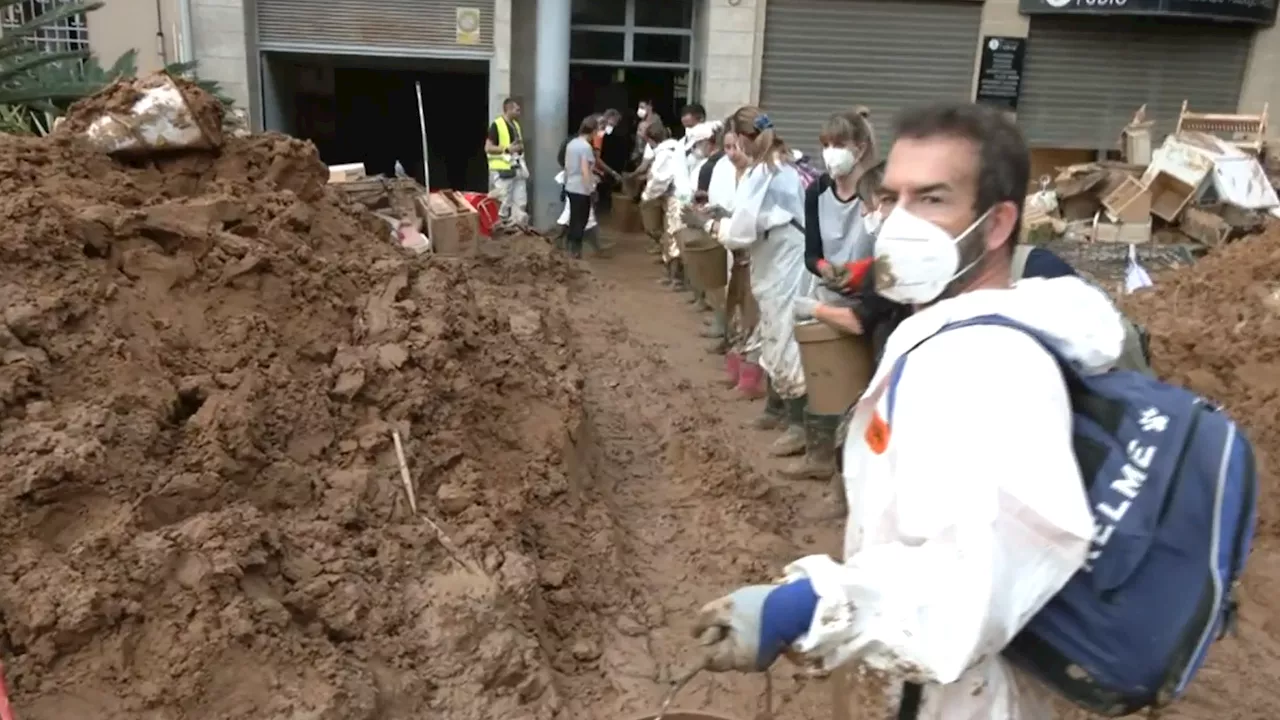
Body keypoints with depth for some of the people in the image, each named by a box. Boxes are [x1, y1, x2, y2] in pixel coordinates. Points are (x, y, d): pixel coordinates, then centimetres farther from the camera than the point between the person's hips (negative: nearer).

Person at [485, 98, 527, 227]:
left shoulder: (516, 125, 15)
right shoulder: (496, 125, -9)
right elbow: (488, 148, -13)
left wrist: (520, 147, 4)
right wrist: (507, 149, -20)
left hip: (517, 169, 8)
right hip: (502, 170, -7)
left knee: (521, 202, 6)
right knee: (504, 202, -3)